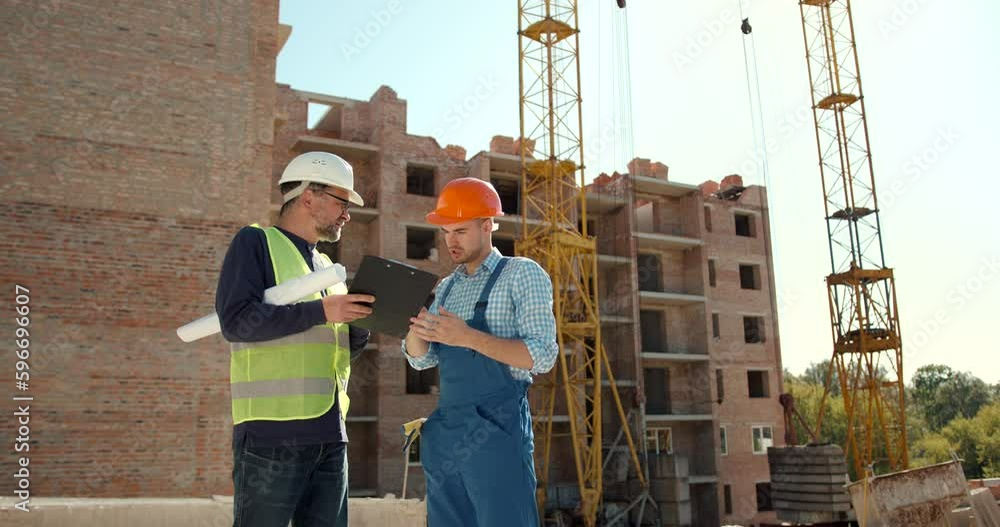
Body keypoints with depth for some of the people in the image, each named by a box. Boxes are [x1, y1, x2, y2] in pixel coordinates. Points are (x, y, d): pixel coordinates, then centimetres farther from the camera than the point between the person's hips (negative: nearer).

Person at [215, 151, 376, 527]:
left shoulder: (326, 265, 21)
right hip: (272, 432, -7)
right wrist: (321, 311, -15)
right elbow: (235, 320, -14)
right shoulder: (256, 242, 0)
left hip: (330, 435, 7)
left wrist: (367, 321, 4)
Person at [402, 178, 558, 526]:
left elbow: (543, 356, -13)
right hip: (445, 433, 6)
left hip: (496, 429, -6)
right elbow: (422, 359, 10)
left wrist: (469, 337, -22)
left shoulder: (523, 274, -3)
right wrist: (415, 327, -11)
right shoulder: (447, 287, 16)